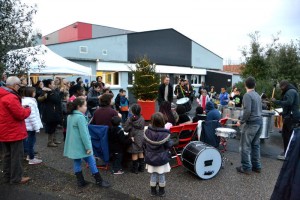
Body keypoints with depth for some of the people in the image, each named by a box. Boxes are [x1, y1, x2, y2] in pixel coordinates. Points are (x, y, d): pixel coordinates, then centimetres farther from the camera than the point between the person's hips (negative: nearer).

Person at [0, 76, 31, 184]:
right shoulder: (11, 97, -23)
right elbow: (20, 115, -22)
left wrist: (21, 108, 7)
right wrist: (27, 109, -3)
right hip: (14, 132, -10)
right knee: (17, 155, 2)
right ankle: (16, 178, 11)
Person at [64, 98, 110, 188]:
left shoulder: (70, 116, 9)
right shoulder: (80, 117, -21)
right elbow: (83, 133, -23)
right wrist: (88, 147, -19)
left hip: (73, 145, 9)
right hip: (81, 145, -9)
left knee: (77, 162, 14)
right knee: (91, 162, 2)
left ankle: (80, 181, 22)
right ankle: (99, 181, 11)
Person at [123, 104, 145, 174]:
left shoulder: (130, 119, -16)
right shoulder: (142, 119, -3)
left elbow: (125, 129, -13)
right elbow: (143, 127, 8)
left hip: (134, 138, -4)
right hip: (141, 137, 4)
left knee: (134, 153, 5)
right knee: (140, 152, 15)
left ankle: (135, 168, 14)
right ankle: (141, 167, 24)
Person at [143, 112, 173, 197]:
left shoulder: (147, 131, -11)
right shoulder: (165, 134, -22)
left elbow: (144, 144, 0)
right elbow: (169, 145, -14)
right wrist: (170, 141, 6)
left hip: (151, 158, 3)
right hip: (162, 158, -3)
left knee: (153, 175, 16)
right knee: (161, 175, 13)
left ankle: (153, 191, 29)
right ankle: (161, 192, 28)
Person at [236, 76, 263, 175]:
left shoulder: (247, 95, -13)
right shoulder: (257, 95, 12)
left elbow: (247, 111, -23)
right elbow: (258, 109, 16)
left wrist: (241, 121, -12)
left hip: (251, 123, -8)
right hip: (259, 122, 8)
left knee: (245, 146, 1)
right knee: (256, 145, 15)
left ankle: (246, 167, 6)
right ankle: (256, 166, 23)